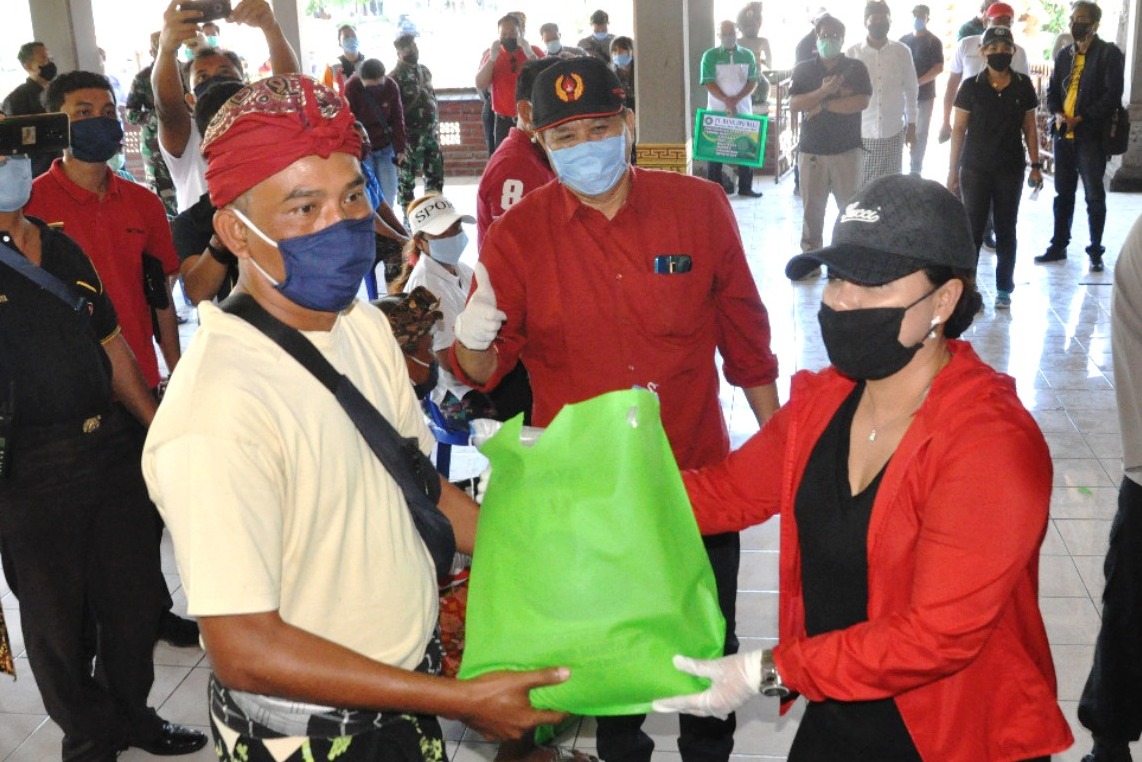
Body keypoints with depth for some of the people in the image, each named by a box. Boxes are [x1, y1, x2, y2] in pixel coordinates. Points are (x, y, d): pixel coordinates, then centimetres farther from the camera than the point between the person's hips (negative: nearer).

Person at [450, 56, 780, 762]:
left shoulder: (700, 206, -6)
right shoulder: (516, 235, -8)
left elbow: (745, 334, 2)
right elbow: (486, 370, -5)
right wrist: (473, 341, -28)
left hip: (699, 473, 1)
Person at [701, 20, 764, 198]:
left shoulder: (747, 55, 6)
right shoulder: (710, 56, -1)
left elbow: (753, 82, 1)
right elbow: (709, 83, -8)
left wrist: (736, 99, -14)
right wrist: (727, 101, -18)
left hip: (743, 111, 2)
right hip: (717, 111, -2)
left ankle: (745, 187, 12)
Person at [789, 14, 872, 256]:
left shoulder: (856, 68, 6)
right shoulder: (803, 69, 10)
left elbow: (862, 101, -9)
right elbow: (793, 104, -3)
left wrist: (823, 105, -10)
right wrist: (823, 91, -16)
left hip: (848, 149, -1)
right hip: (811, 150, 1)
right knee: (812, 207, 2)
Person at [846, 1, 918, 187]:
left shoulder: (902, 51, 1)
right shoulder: (853, 52, -2)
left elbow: (910, 89, 8)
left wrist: (911, 125, 7)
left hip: (893, 130, 1)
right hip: (861, 131, -1)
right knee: (860, 184, 3)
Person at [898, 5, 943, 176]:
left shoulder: (934, 41, -4)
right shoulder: (904, 40, 9)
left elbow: (939, 68, -12)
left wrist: (918, 82, -21)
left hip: (924, 94, -3)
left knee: (920, 133, 4)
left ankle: (915, 170, 10)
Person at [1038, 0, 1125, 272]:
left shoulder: (1109, 53, -4)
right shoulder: (1064, 55, 14)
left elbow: (1112, 95, -11)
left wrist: (1081, 118, -17)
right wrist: (1057, 114, -5)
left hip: (1091, 135, -5)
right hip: (1063, 134, 5)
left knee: (1094, 196, 1)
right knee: (1063, 194, 12)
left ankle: (1095, 252, 9)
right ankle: (1059, 246, 22)